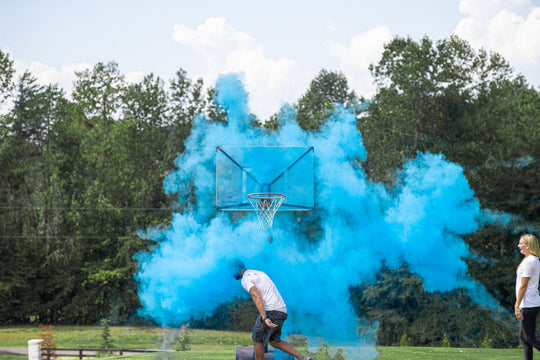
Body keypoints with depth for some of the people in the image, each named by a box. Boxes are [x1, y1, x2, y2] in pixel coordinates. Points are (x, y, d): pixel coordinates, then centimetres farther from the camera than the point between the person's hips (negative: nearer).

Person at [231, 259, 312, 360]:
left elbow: (257, 298, -21)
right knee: (274, 342, 17)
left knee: (257, 340, 8)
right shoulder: (260, 273, 26)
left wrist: (264, 319, -30)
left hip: (270, 312, -9)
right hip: (281, 311, 9)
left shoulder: (245, 280, -5)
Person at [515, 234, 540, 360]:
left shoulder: (528, 262, -16)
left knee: (529, 338, -7)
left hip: (528, 305, -10)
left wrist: (517, 306, -16)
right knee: (523, 336, 14)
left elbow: (523, 286, -18)